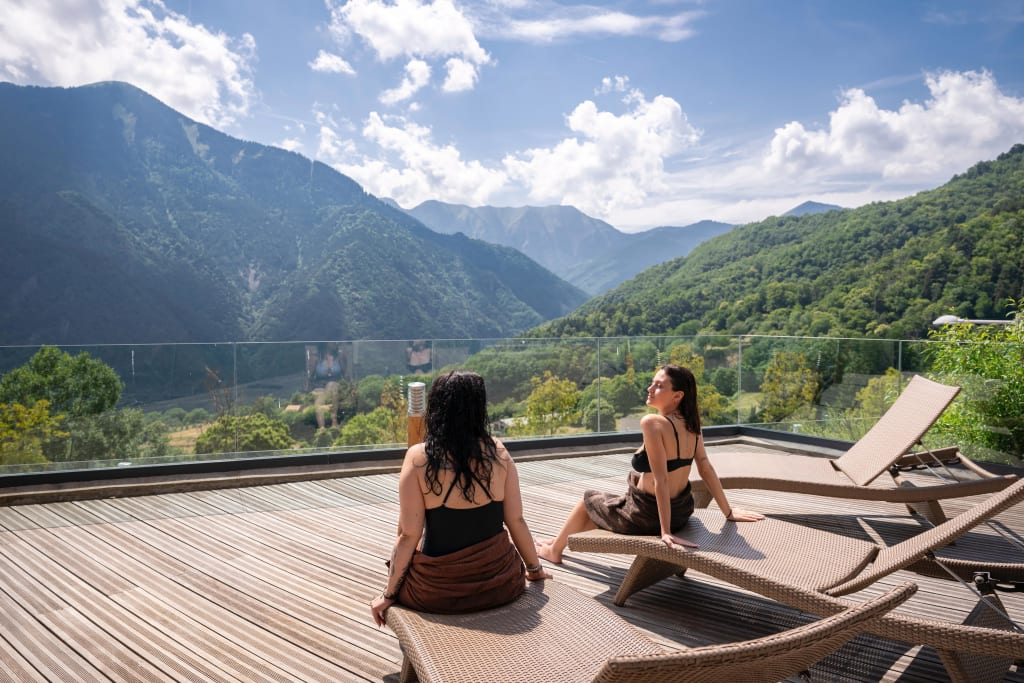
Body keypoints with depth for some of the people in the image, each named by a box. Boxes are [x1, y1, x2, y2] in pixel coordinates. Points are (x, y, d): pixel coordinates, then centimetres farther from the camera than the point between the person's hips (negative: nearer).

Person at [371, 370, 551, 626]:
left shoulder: (418, 457, -14)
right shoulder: (498, 452, -8)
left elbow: (409, 535, -13)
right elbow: (516, 522, -3)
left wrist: (388, 595, 1)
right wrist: (535, 569, 14)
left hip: (437, 591, -2)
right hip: (500, 584, 2)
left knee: (402, 560, 30)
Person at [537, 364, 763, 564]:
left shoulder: (652, 423, -28)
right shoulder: (691, 423, -5)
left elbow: (661, 480, -29)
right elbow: (706, 468, -1)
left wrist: (666, 532, -27)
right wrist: (729, 512, 7)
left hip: (647, 517, -7)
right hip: (682, 511, 7)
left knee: (588, 500, 21)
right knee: (606, 505, 33)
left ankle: (555, 550, 45)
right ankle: (561, 541, 54)